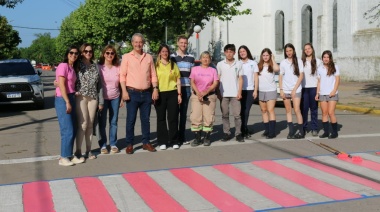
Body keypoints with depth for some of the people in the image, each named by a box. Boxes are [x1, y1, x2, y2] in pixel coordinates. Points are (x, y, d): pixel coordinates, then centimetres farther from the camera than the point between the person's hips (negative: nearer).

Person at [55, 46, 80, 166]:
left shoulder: (73, 68, 16)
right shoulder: (63, 66, -9)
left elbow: (72, 85, 13)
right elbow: (61, 85, -14)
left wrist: (71, 101, 4)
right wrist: (67, 102, -18)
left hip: (71, 99, 9)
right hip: (63, 100, -8)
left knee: (73, 130, 8)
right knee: (68, 130, -9)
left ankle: (69, 155, 15)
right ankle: (63, 158, -1)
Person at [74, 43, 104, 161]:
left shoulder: (95, 66, 14)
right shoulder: (77, 65, 1)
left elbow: (99, 84, 14)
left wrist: (101, 101, 11)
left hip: (93, 98, 4)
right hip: (80, 97, -4)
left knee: (90, 124, 7)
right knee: (83, 124, -8)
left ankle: (88, 150, 15)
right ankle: (78, 151, 1)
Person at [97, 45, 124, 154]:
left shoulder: (118, 68, 5)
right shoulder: (99, 67, -3)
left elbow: (121, 84, 9)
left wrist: (122, 98, 6)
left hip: (115, 98, 3)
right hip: (102, 98, -2)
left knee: (114, 122, 8)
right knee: (102, 123, 2)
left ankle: (113, 144, 17)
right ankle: (103, 145, 11)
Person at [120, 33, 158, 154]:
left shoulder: (149, 57, 11)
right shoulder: (127, 57, 1)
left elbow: (153, 75, 11)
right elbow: (122, 75, -3)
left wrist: (155, 89, 1)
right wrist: (124, 91, -12)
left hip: (146, 93, 3)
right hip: (132, 93, -3)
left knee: (146, 119, 9)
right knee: (131, 120, 0)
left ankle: (146, 142, 18)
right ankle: (129, 144, 8)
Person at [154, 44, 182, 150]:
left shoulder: (173, 65, 11)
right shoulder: (156, 65, 6)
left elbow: (178, 80, 10)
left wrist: (179, 94, 3)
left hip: (172, 93, 1)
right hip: (160, 94, -1)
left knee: (173, 118, 2)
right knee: (161, 118, 4)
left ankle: (174, 141, 10)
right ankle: (162, 142, 10)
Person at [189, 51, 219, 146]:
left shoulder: (213, 70, 9)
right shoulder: (195, 69, 9)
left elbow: (215, 83, 0)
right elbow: (192, 82, 1)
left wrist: (206, 91, -16)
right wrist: (198, 93, -14)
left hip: (210, 96, 0)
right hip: (196, 96, 0)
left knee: (208, 118, -2)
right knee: (195, 117, -5)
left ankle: (207, 138, 7)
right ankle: (197, 138, 1)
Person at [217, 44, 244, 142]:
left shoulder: (238, 64, 6)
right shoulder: (220, 64, 6)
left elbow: (240, 79, 6)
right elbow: (217, 79, 7)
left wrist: (239, 92, -3)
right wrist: (218, 93, 0)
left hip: (235, 94, -1)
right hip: (223, 94, 1)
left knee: (237, 115, -2)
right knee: (225, 115, 6)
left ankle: (238, 133, 5)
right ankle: (226, 133, 12)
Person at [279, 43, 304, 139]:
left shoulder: (298, 61, 2)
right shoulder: (283, 63, 9)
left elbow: (301, 76, -1)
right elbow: (280, 77, 10)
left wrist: (294, 89, -8)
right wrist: (281, 90, 0)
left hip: (296, 89, -3)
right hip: (285, 90, 3)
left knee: (297, 110, -10)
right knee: (288, 111, 4)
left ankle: (301, 131, -4)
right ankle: (291, 131, 9)